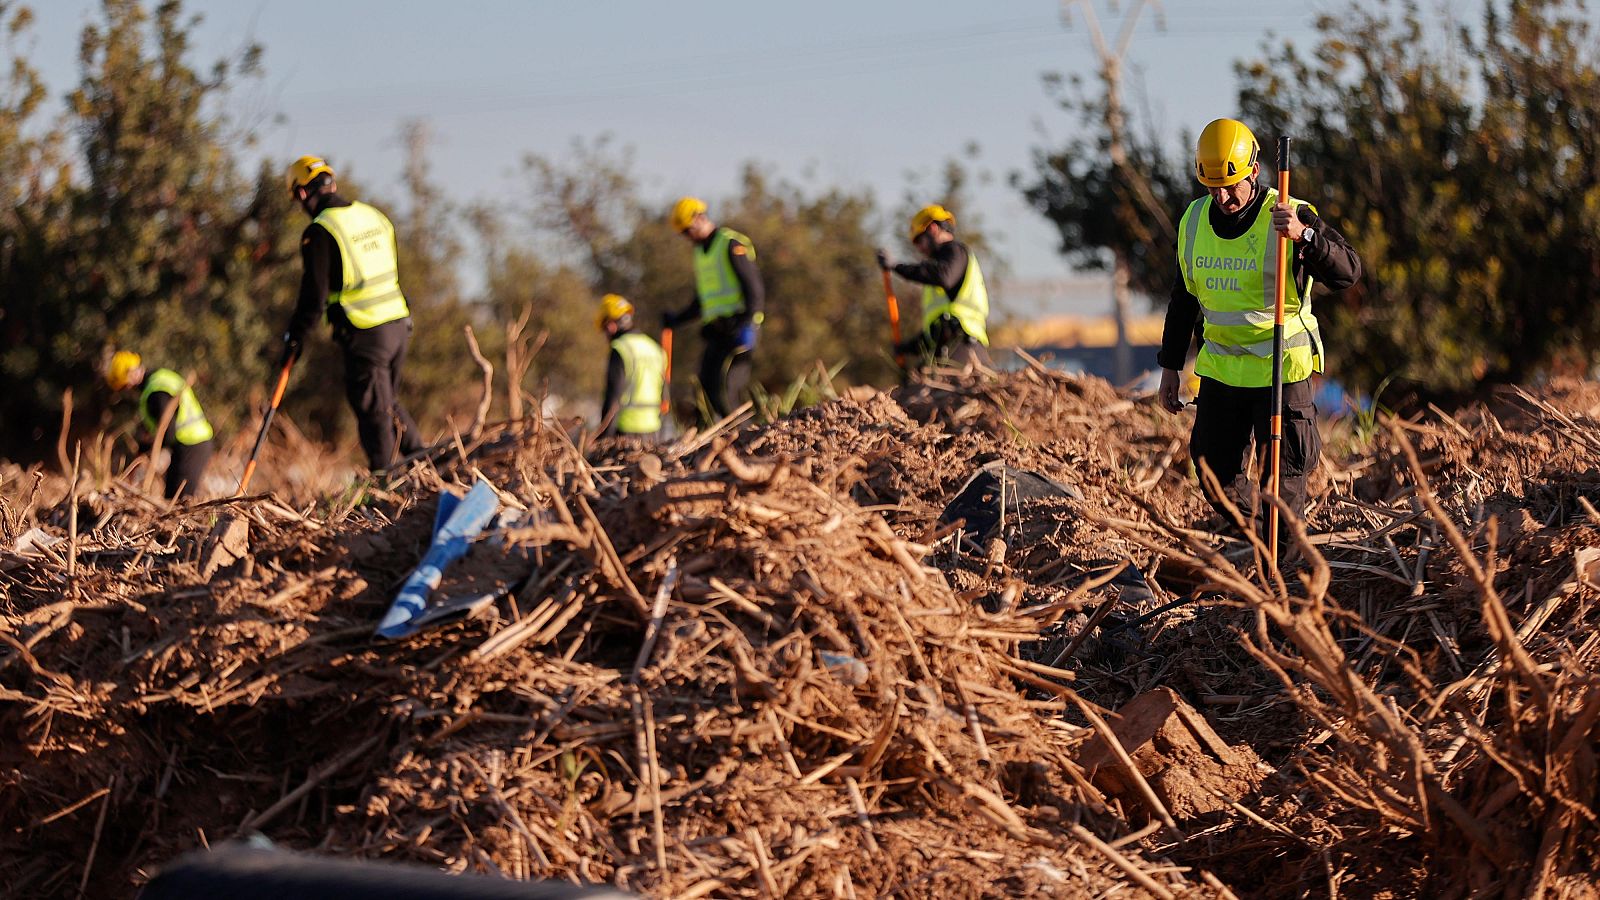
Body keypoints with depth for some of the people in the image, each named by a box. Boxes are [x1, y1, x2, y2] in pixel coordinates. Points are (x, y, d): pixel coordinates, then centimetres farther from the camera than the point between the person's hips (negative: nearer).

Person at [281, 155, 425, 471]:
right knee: (389, 401, 21)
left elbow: (315, 297, -13)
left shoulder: (319, 232, -13)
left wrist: (294, 337, 0)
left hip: (363, 335, -7)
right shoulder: (374, 216, 10)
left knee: (373, 411, 1)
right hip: (398, 325, 7)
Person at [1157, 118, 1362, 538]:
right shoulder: (1194, 221, 5)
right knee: (1216, 480, 9)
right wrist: (1170, 367, 15)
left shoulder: (1290, 216, -13)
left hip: (1280, 368, -5)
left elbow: (1347, 271, -25)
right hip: (1219, 371, 6)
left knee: (1283, 480, -3)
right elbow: (1183, 299, 16)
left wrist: (1304, 235, -42)